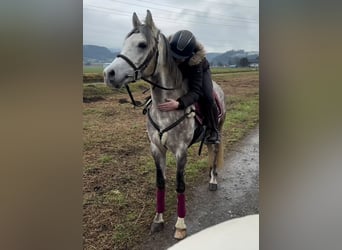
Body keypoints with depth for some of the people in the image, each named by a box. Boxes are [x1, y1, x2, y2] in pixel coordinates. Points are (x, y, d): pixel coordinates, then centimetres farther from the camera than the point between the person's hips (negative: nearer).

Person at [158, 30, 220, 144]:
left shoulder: (196, 61, -45)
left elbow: (195, 91, -48)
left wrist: (179, 104, -66)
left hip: (201, 71, -4)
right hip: (177, 73, 5)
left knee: (207, 98, -26)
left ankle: (212, 130, -7)